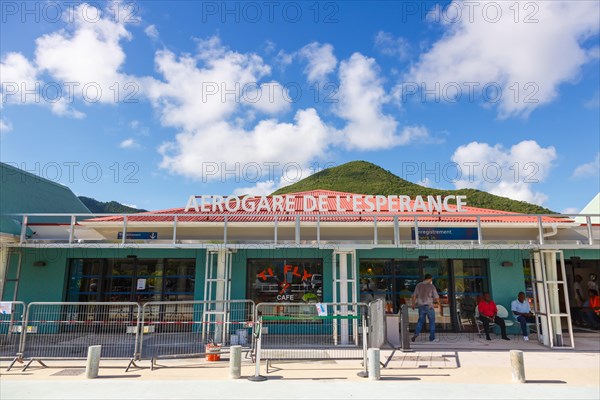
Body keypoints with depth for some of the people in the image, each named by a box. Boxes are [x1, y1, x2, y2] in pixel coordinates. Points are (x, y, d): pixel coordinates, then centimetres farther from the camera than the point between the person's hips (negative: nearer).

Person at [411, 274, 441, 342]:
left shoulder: (418, 285, 3)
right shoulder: (431, 286, -7)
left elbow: (414, 296, 6)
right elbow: (436, 297, -6)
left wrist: (413, 304, 16)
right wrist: (439, 306, 6)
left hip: (421, 306, 3)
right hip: (429, 306, -3)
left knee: (420, 321, 15)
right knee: (432, 321, 9)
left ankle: (416, 333, -3)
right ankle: (432, 338, 12)